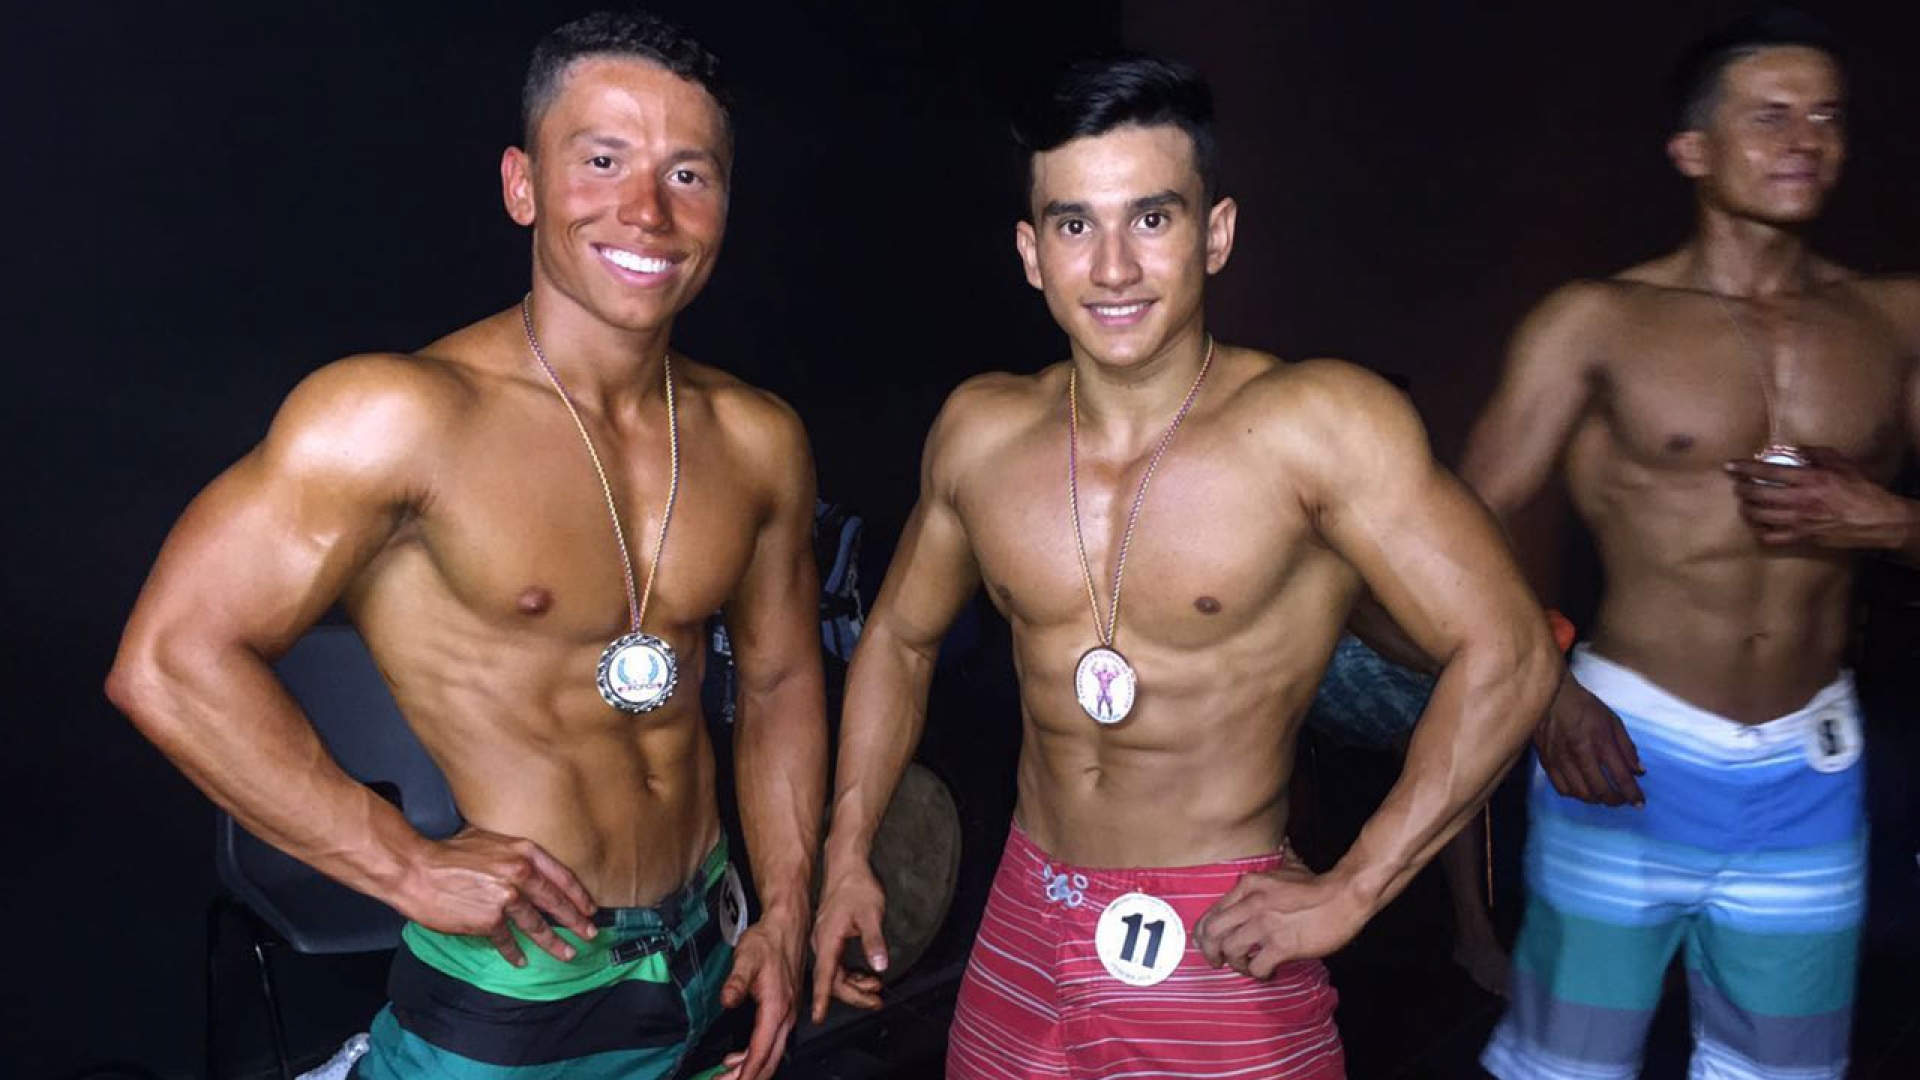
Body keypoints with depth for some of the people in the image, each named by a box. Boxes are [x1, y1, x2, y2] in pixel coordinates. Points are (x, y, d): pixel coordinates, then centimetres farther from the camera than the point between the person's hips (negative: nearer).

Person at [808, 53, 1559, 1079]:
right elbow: (899, 638, 10)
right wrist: (846, 858, 6)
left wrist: (1350, 889, -17)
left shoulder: (1321, 423, -18)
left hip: (1222, 947, -4)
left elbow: (1506, 653, -17)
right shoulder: (978, 432, -4)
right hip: (1023, 929, 5)